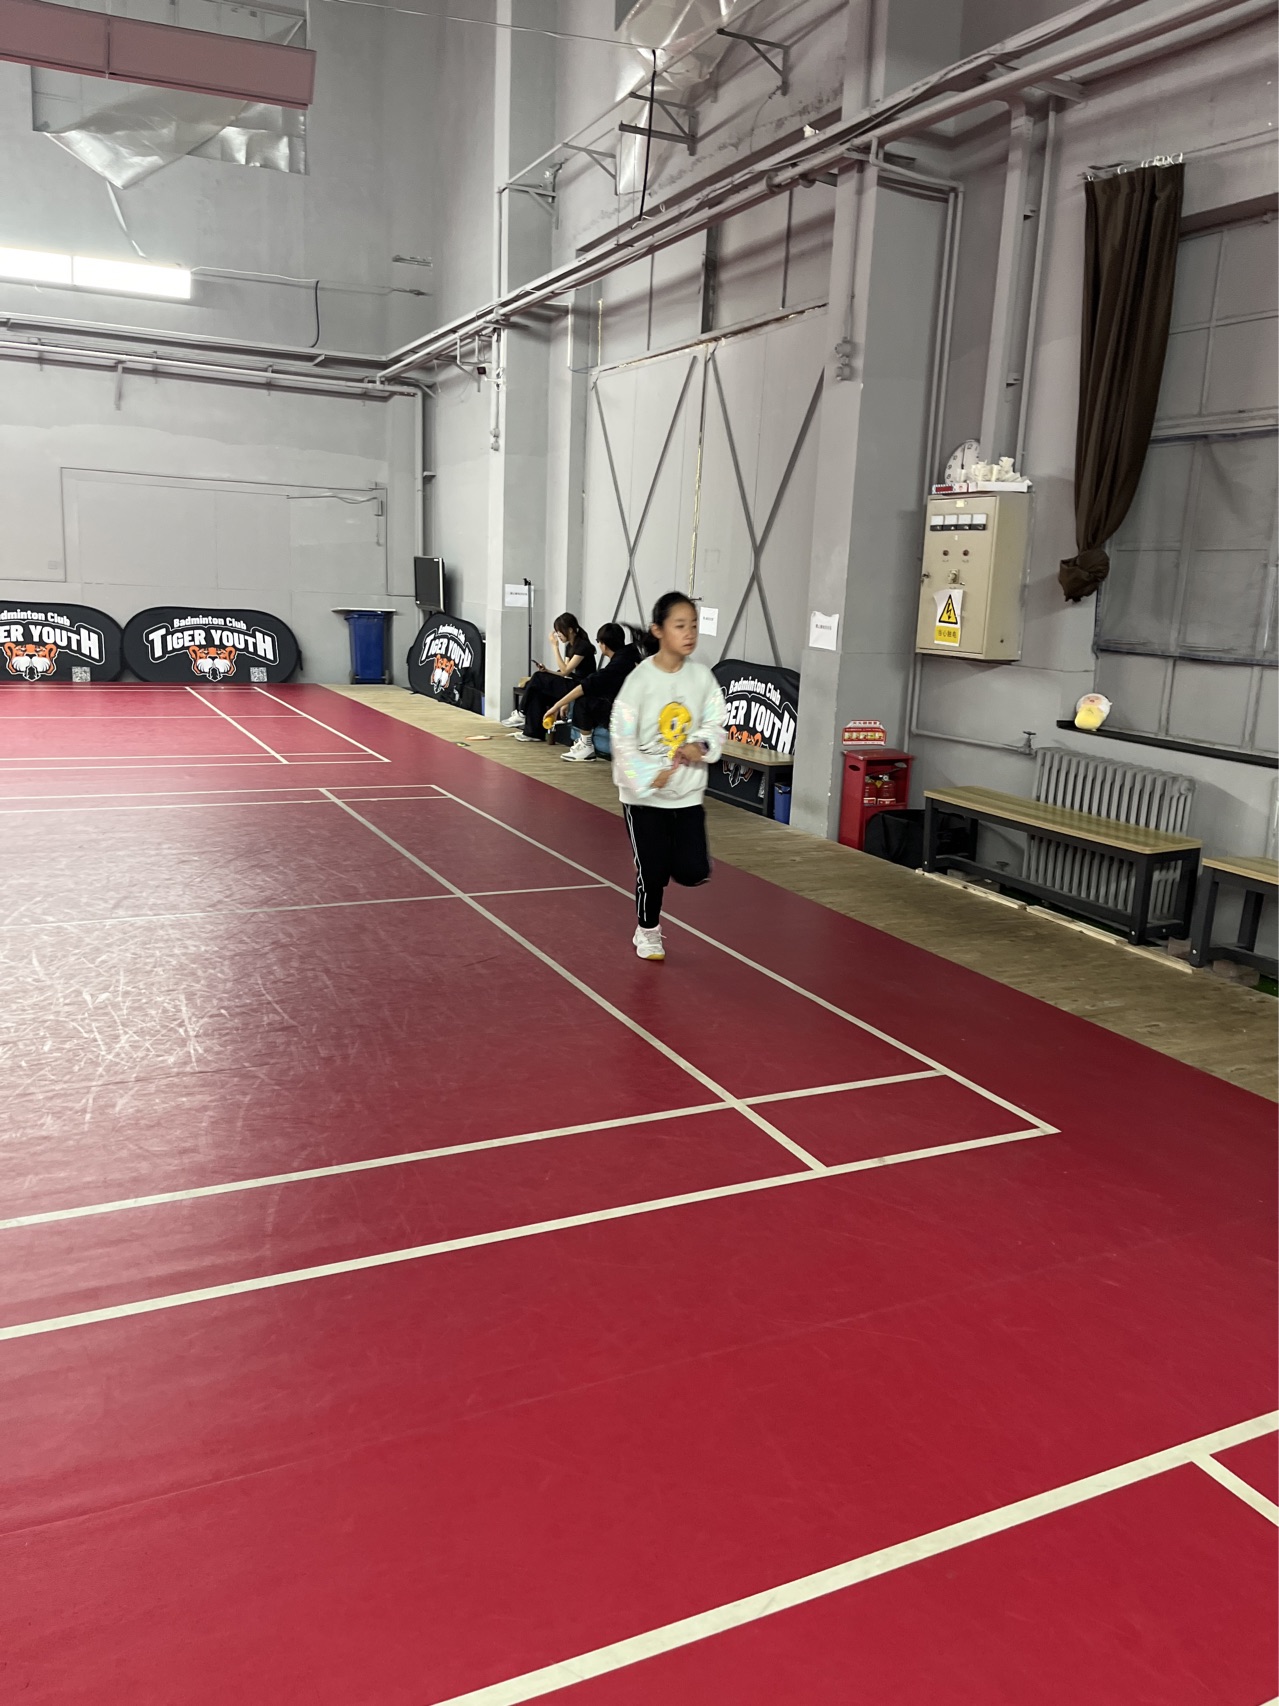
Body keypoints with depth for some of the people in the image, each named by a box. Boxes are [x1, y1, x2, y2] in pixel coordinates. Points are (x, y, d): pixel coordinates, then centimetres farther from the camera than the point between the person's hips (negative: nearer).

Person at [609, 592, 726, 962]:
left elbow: (715, 724, 6)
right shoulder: (640, 679, -13)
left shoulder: (702, 676, -2)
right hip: (643, 793, -3)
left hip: (688, 792, 3)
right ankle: (648, 932, 28)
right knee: (652, 871, 4)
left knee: (693, 871, -4)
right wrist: (648, 777, -18)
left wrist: (701, 746, -14)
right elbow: (622, 737, -12)